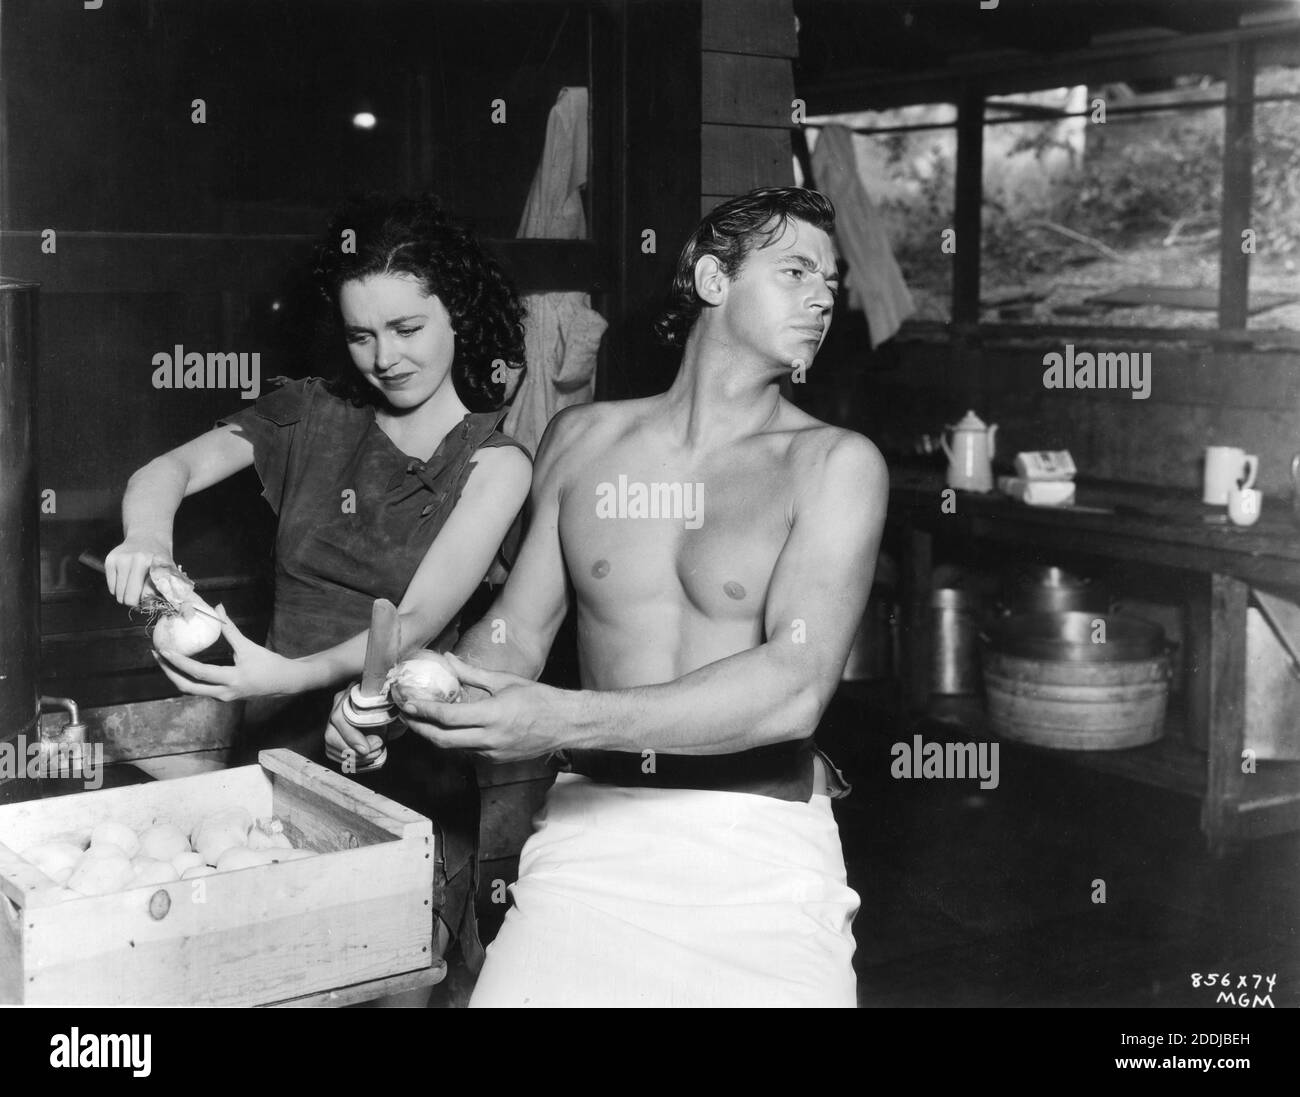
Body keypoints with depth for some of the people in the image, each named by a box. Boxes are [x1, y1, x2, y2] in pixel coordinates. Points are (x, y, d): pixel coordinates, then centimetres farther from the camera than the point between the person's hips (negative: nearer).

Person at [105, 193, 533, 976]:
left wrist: (292, 674, -28)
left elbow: (419, 622, -12)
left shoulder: (494, 460, -3)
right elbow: (168, 470, -2)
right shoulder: (314, 413, 6)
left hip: (406, 773, -2)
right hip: (278, 751, 3)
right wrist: (148, 538, -25)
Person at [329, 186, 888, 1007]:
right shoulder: (583, 440, 11)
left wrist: (567, 721, -23)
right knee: (521, 985, -20)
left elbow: (796, 688, -13)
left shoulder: (834, 463, 0)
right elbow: (520, 628, 15)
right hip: (592, 823, 2)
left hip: (758, 845, -1)